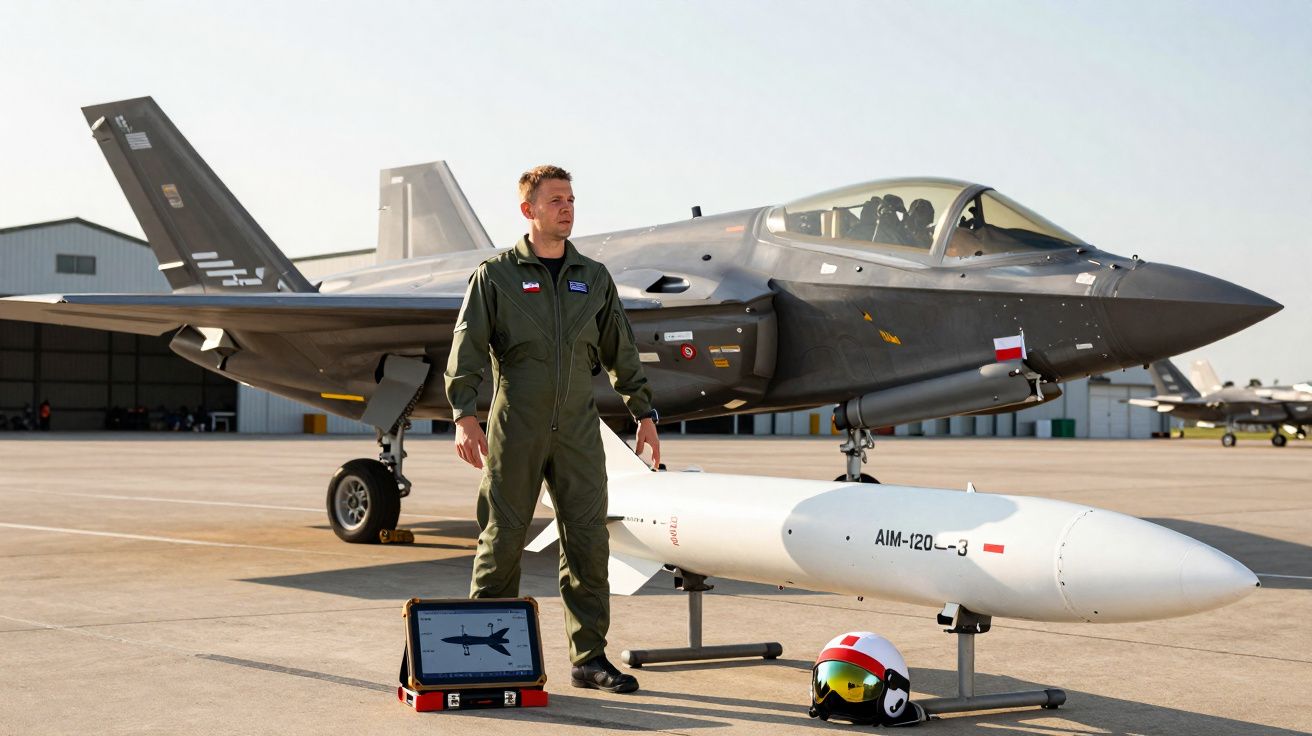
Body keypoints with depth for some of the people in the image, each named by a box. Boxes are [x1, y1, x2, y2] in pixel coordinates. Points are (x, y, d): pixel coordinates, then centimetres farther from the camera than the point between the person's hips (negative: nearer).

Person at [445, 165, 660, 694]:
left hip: (578, 431, 3)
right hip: (515, 430, -3)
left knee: (588, 542, 0)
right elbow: (466, 348, -4)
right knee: (501, 541, 3)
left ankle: (590, 658, 8)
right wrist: (463, 415, -15)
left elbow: (620, 352, 18)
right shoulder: (496, 275, 2)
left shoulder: (594, 278, 13)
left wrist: (643, 413, 13)